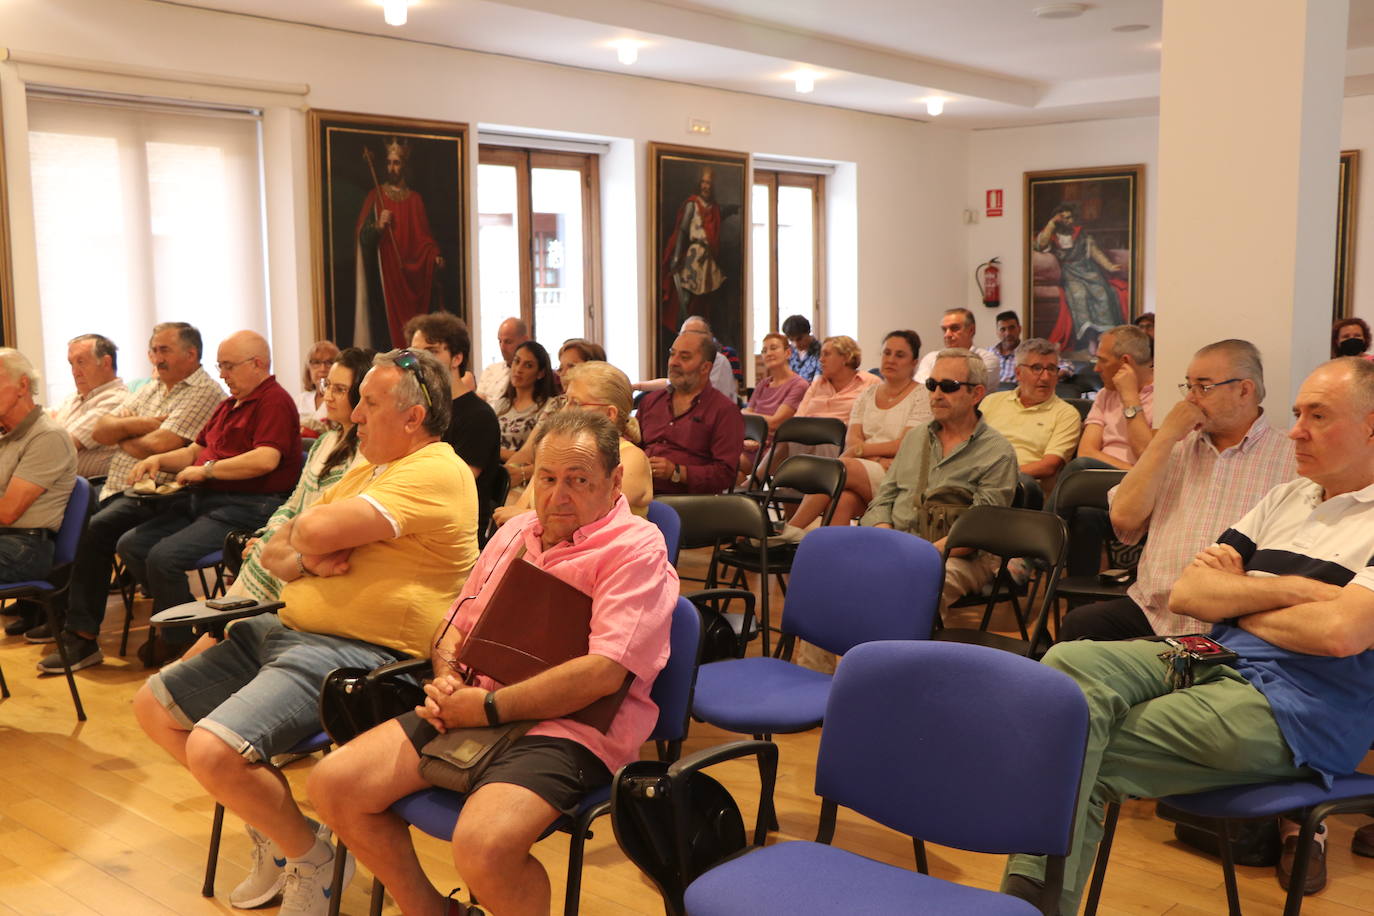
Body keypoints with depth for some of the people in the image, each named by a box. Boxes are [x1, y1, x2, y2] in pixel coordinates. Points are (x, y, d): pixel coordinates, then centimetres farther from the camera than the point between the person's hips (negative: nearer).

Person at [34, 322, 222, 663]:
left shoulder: (204, 393, -8)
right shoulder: (151, 390, 21)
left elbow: (158, 445, -18)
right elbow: (100, 431, 12)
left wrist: (121, 438, 1)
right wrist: (139, 423, -7)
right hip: (114, 490, 9)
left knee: (97, 530, -27)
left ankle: (82, 637, -21)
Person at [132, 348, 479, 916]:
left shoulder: (436, 473, -14)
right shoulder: (368, 469, 18)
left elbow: (317, 529, -25)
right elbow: (274, 552, 16)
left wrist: (303, 538, 0)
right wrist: (305, 559, -8)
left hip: (356, 652, -11)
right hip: (287, 629, 11)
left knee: (213, 753, -26)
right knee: (154, 707, 11)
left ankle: (312, 856, 1)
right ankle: (272, 827, 20)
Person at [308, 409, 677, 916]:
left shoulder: (637, 548, -6)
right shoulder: (515, 532, 19)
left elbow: (603, 672, -17)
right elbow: (456, 625, 25)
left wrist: (489, 708, -16)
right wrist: (446, 681, 1)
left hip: (567, 727, -7)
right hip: (472, 709, 8)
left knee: (483, 846, -33)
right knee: (332, 784, -6)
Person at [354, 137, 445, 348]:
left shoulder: (415, 199, 13)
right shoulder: (375, 196, 5)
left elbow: (424, 236, 10)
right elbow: (362, 236, -3)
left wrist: (435, 255, -8)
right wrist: (378, 226, -21)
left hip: (410, 273, 3)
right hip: (383, 271, -2)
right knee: (387, 323, -10)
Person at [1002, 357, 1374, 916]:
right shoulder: (1284, 499, 19)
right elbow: (1185, 595, 11)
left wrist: (1236, 602, -1)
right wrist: (1286, 588, -5)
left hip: (1294, 704, -6)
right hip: (1214, 661, 6)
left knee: (1086, 757, -21)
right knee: (1071, 662, -22)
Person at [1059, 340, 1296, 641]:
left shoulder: (1290, 457, 5)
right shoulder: (1177, 447, 20)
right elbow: (1123, 519, 6)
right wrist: (1165, 438, 4)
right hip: (1152, 613, 5)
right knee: (1079, 623, -22)